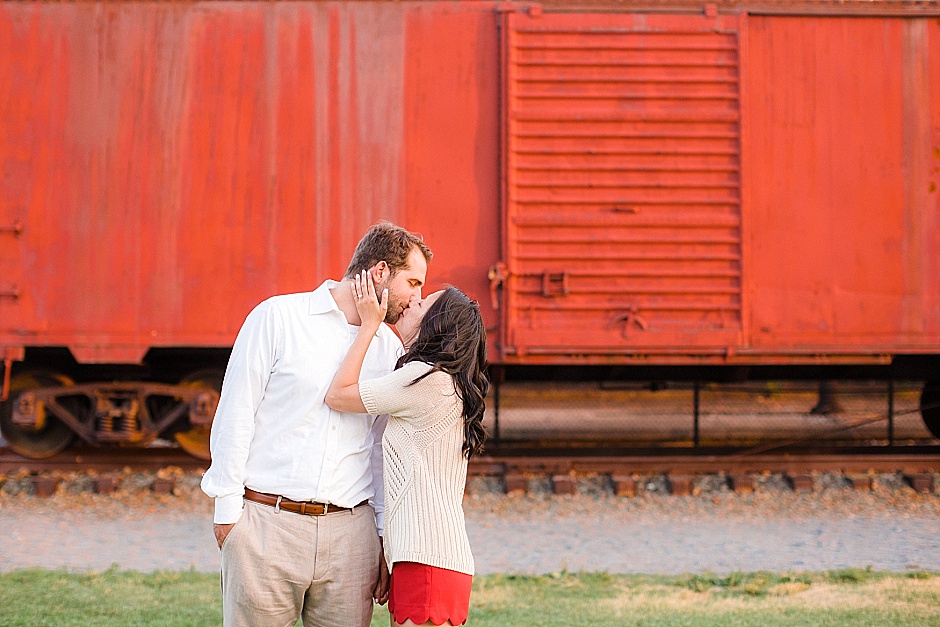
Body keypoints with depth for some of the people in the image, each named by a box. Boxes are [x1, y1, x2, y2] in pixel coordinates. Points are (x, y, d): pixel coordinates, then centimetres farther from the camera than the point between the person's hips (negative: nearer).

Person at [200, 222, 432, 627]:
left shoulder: (389, 347, 14)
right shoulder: (277, 318, 0)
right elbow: (235, 416, 0)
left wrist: (385, 537, 13)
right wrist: (228, 512, -3)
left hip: (349, 530, 4)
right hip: (267, 523, -4)